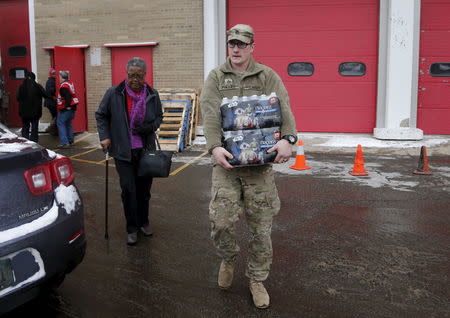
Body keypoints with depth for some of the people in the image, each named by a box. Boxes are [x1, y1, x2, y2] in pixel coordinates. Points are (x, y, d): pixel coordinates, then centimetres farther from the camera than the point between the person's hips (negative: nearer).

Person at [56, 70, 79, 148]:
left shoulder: (63, 86, -17)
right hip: (72, 108, 9)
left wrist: (67, 106, -22)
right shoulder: (70, 83, 12)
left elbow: (67, 96, -27)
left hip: (66, 109, -9)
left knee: (60, 123, -4)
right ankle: (70, 140, 26)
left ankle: (64, 142, -10)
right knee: (68, 123, 19)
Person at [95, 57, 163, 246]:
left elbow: (159, 117, 15)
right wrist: (104, 136, -5)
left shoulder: (152, 95, 3)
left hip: (146, 150, 3)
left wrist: (150, 127, -6)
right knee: (128, 189, -4)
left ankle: (143, 222, 31)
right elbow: (101, 115, 6)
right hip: (123, 151, -3)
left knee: (144, 188, 12)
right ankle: (132, 228, 11)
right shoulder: (114, 93, -5)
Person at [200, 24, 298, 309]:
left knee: (261, 225, 5)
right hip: (226, 159, 0)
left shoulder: (268, 76, 6)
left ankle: (257, 279, 25)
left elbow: (283, 109, -8)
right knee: (221, 220, -6)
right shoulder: (216, 77, 7)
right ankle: (229, 259, 27)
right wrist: (215, 146, -23)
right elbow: (210, 115, -6)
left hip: (260, 161, 0)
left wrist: (288, 138, -27)